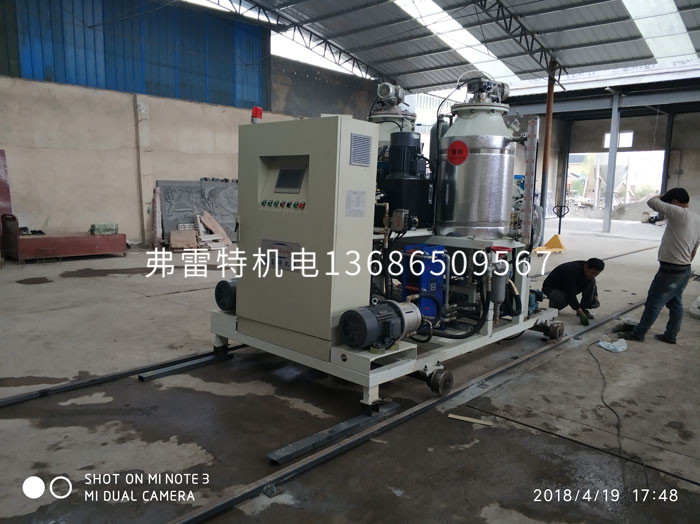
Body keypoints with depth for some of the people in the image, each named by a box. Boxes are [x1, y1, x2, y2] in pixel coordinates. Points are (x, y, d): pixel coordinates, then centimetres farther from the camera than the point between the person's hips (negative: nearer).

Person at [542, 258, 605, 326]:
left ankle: (583, 309, -7)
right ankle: (553, 304, -3)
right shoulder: (572, 272, -36)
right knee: (563, 301, -40)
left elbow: (593, 285, 9)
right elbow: (570, 295, -38)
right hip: (551, 288, -7)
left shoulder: (588, 270, -12)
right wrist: (581, 314, -40)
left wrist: (595, 297, -9)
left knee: (591, 281, -15)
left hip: (570, 287, 7)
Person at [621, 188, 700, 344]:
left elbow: (652, 202, -18)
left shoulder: (680, 214, -19)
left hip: (670, 271, -9)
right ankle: (670, 335, 27)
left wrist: (660, 196, 3)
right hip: (685, 270, 9)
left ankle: (638, 333, 9)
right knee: (675, 303, 17)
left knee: (654, 303, 0)